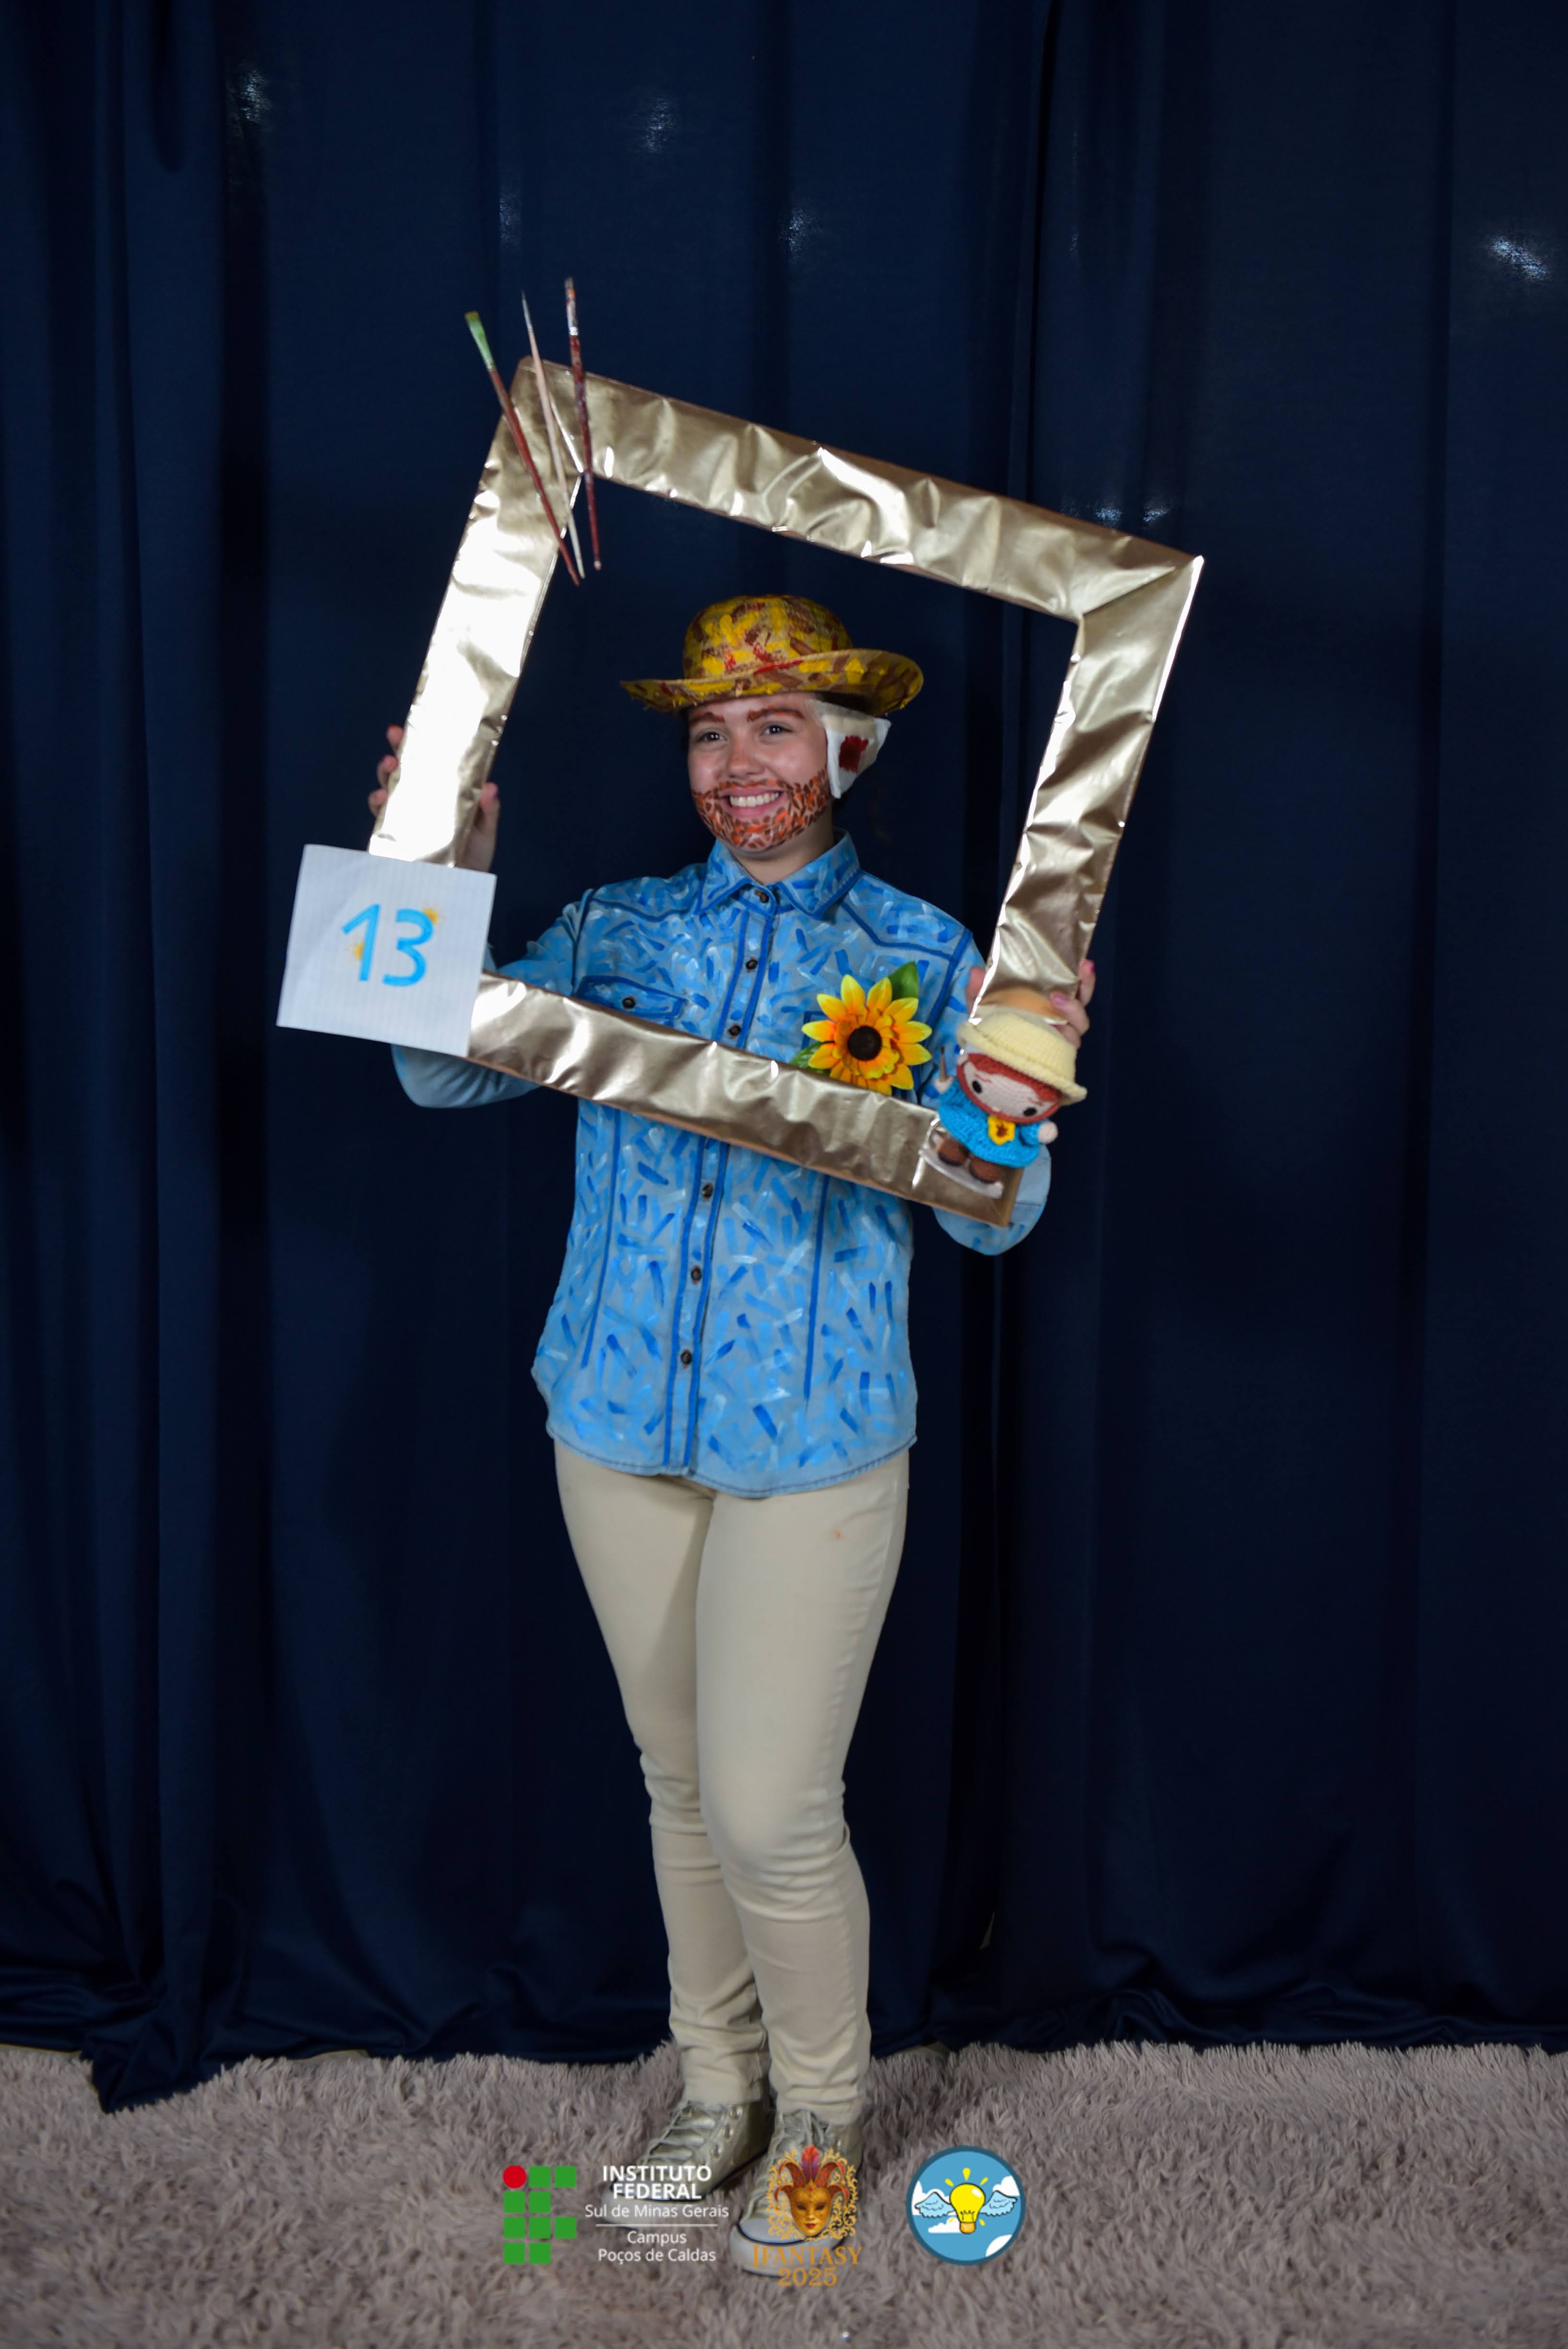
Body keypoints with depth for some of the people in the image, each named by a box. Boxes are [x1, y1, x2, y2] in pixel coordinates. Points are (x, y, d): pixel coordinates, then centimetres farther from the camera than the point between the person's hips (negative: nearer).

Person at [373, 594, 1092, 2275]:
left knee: (770, 1812, -2)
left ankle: (819, 2116, 26)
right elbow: (443, 1073, -2)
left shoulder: (924, 956, -4)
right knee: (679, 1779, 17)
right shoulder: (614, 930, 4)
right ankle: (718, 2088, 38)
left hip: (812, 1443, -3)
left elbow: (989, 1218, -7)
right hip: (621, 1423, 4)